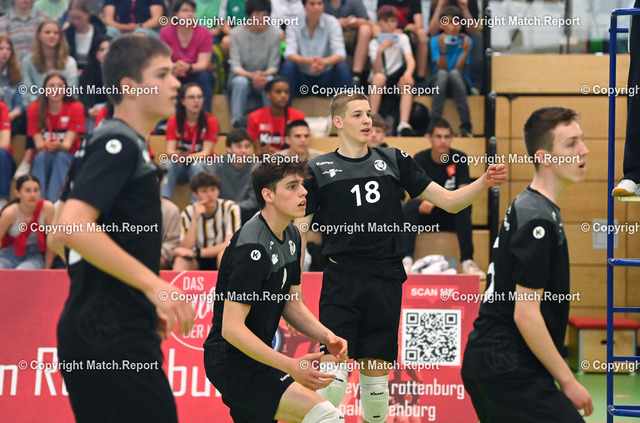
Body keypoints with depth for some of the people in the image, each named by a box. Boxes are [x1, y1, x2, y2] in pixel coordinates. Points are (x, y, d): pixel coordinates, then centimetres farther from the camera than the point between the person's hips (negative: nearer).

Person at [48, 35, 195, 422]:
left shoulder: (111, 143, 19)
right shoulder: (120, 144, -11)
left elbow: (60, 238, 24)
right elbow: (72, 226, -24)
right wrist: (154, 285, -23)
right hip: (113, 336, -10)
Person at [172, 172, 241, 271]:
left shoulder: (230, 208, -11)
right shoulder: (188, 212, -5)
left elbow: (230, 245, -20)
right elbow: (186, 248, -15)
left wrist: (196, 253, -24)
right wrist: (195, 219, -25)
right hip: (198, 263, 2)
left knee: (224, 252, -34)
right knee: (181, 258, -28)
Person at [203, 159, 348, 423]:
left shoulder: (291, 235, 8)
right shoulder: (252, 247, -23)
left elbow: (292, 305, 16)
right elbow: (231, 327, -27)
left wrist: (326, 336, -3)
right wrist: (291, 366, -34)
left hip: (256, 359, 10)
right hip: (232, 362, -10)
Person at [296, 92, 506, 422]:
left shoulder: (394, 161, 10)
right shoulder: (319, 170, 4)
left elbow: (449, 201, 11)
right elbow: (300, 230, 5)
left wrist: (484, 182, -6)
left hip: (386, 282, 3)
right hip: (341, 281, -3)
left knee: (376, 376, 7)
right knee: (333, 375, -13)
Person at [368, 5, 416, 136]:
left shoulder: (402, 38, 6)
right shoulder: (374, 43, 1)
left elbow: (410, 60, -11)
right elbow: (377, 70, -13)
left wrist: (408, 73, -34)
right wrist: (380, 51, -29)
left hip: (397, 79, 1)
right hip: (380, 83, -1)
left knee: (407, 82, -32)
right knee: (379, 77, -35)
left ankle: (404, 124, -47)